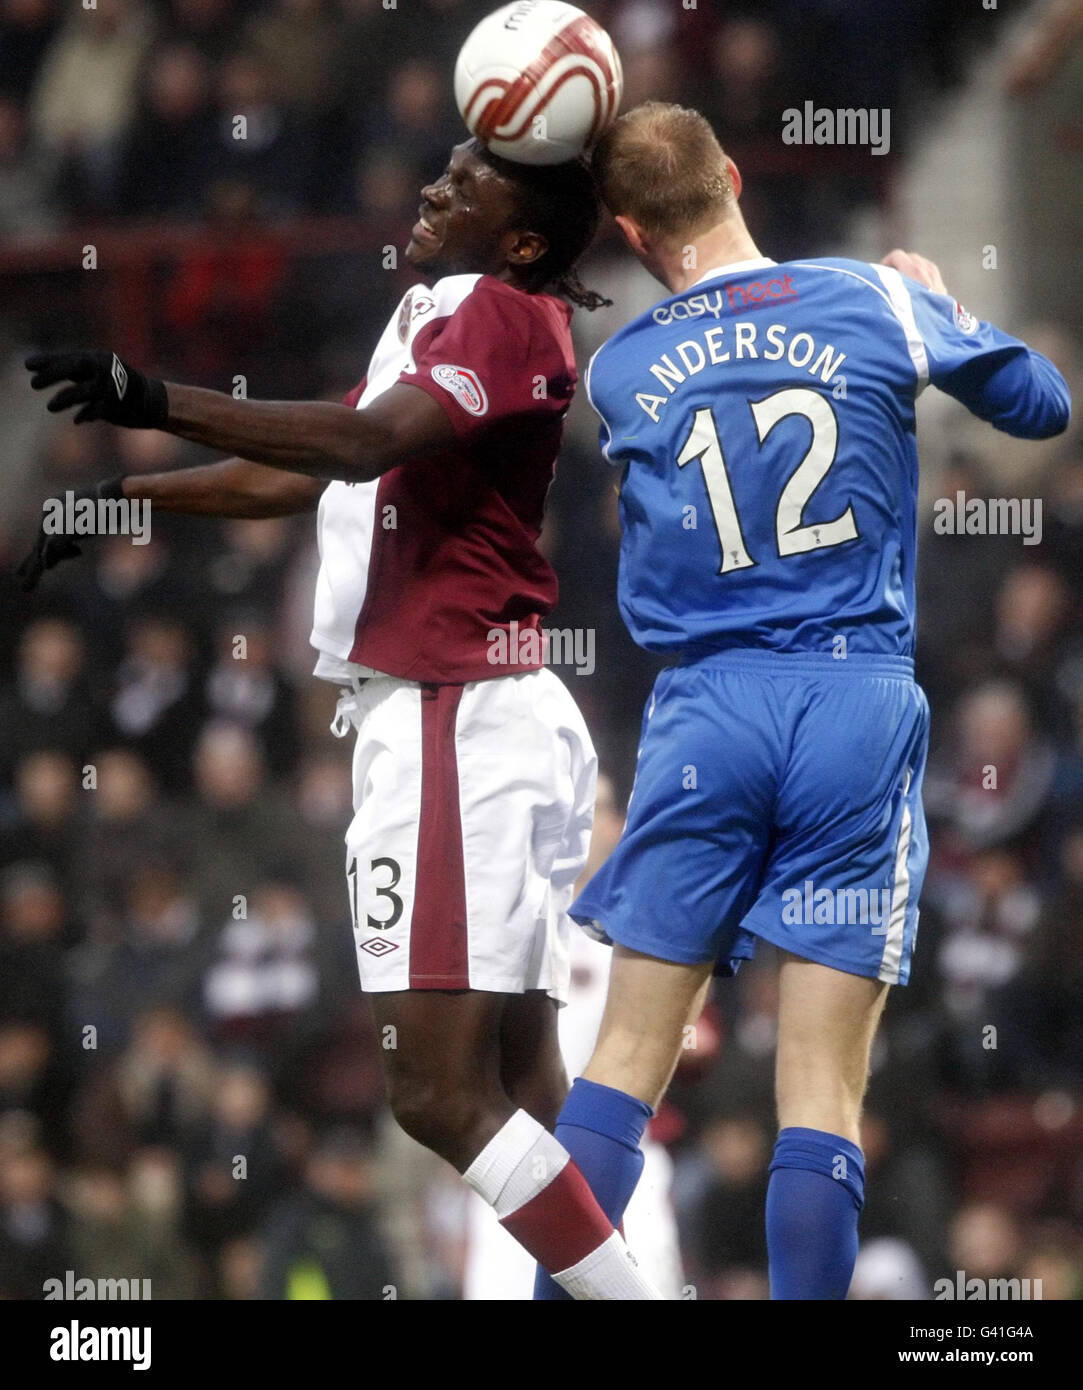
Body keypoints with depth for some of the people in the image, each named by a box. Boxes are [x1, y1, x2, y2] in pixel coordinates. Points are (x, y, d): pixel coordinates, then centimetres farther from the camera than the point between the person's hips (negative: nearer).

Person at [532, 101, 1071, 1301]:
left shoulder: (616, 371, 4)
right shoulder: (877, 302, 1)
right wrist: (939, 303, 29)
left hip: (705, 712, 1)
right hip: (861, 707, -1)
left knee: (627, 1056, 7)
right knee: (821, 1088, -2)